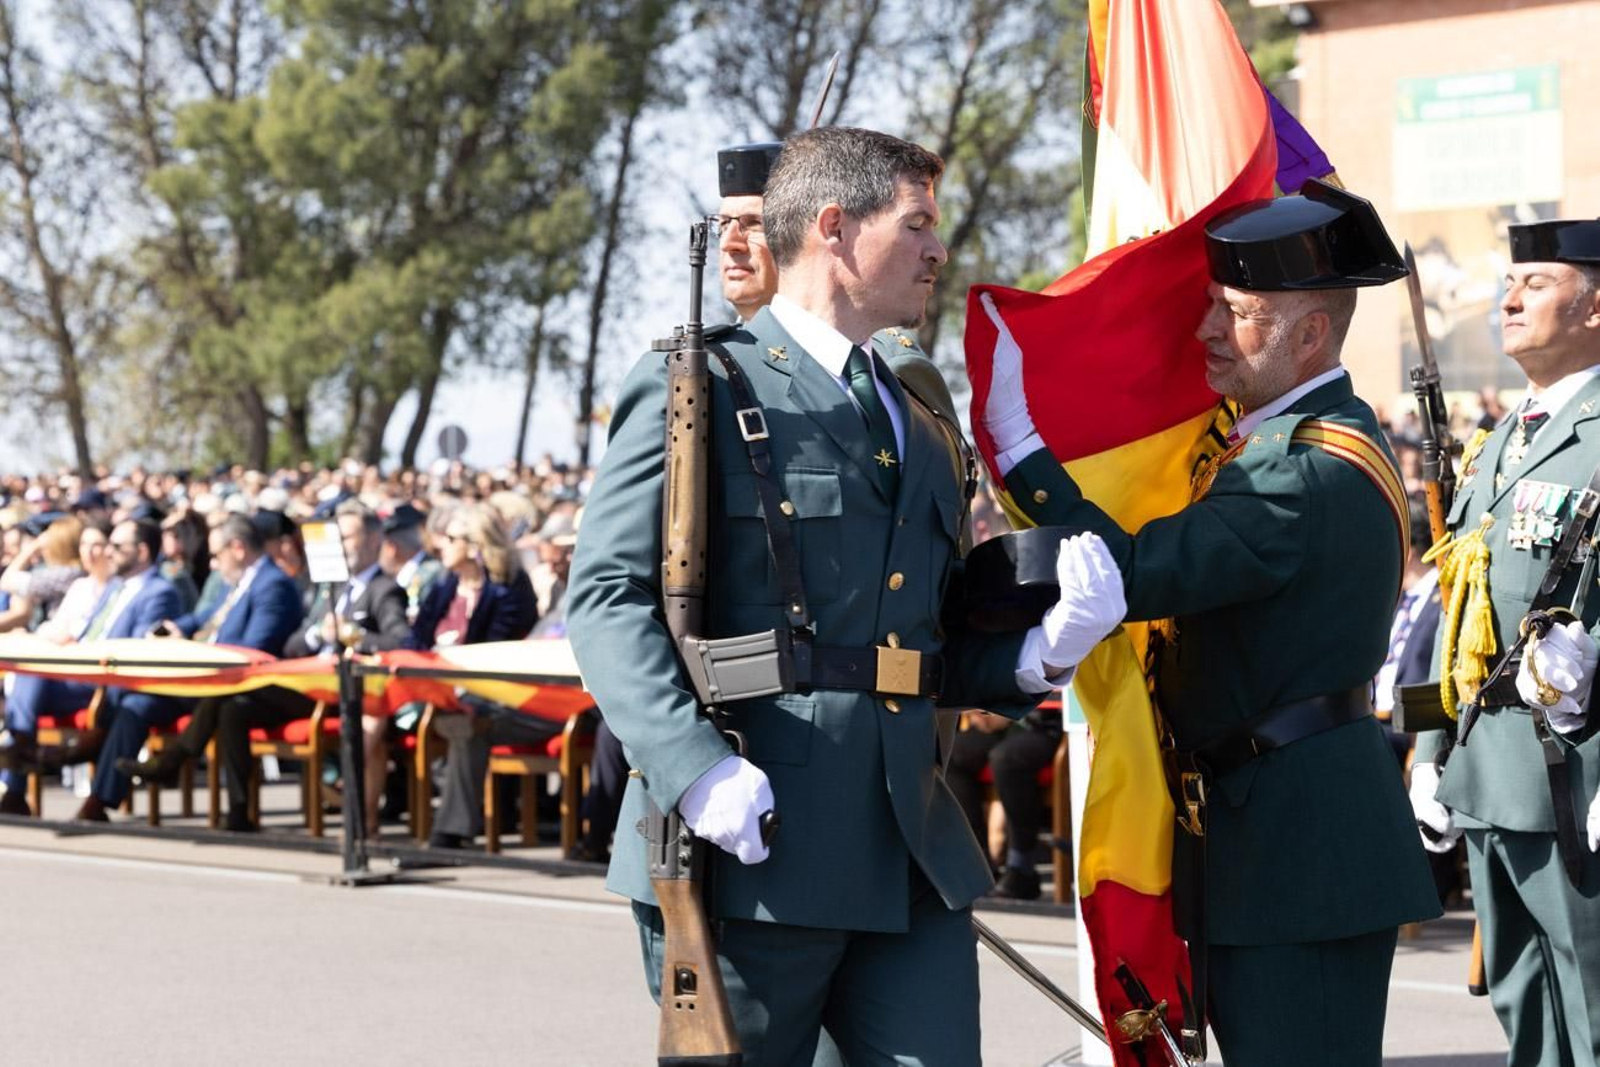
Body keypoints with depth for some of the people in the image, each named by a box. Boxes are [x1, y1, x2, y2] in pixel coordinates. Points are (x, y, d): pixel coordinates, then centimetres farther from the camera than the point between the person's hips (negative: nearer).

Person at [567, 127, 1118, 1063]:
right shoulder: (698, 390, -1)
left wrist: (1041, 652, 4)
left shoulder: (924, 431, 23)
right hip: (750, 852, -6)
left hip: (911, 862, 6)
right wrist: (696, 768, -23)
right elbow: (609, 595, -10)